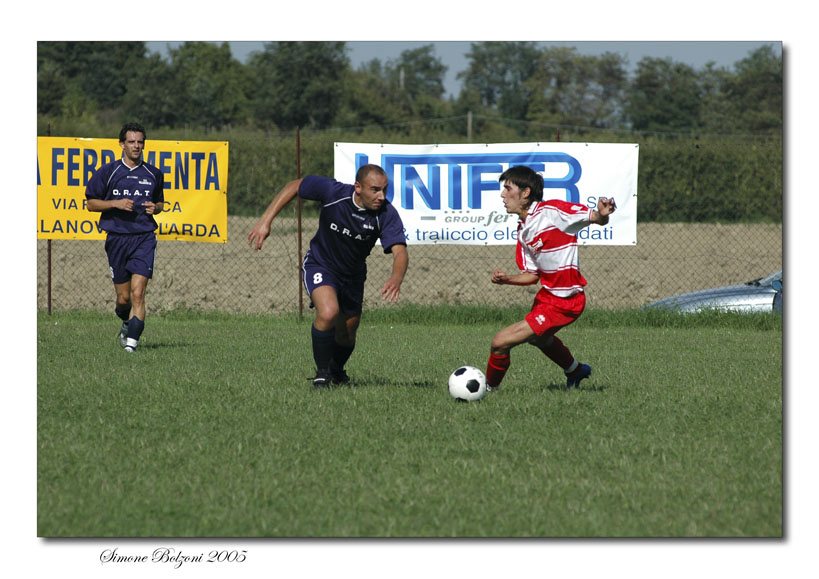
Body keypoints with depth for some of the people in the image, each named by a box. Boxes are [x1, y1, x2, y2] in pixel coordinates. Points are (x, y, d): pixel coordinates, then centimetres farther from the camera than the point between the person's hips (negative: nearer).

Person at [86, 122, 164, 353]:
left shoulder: (153, 174, 9)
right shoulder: (107, 172, 3)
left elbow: (160, 202, 23)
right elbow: (91, 203, 6)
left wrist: (155, 208, -1)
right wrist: (115, 204, -10)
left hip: (144, 238, 0)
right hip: (117, 237, 0)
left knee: (137, 294, -15)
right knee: (123, 298, 6)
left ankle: (131, 340, -17)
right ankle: (126, 323, 38)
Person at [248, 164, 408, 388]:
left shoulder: (387, 214, -26)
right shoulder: (333, 192, -27)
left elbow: (400, 252, -36)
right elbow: (294, 186, -11)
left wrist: (396, 279, -58)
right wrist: (266, 221, -17)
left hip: (353, 275, 3)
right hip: (320, 266, -3)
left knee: (346, 337, 15)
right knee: (328, 312, -31)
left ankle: (336, 370, 50)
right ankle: (322, 373, -10)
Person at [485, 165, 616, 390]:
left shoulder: (552, 210, -18)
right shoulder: (523, 231, 5)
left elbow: (597, 219, -15)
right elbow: (531, 275, 9)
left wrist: (601, 214, -39)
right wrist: (506, 279, -10)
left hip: (563, 302, -10)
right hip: (547, 294, 10)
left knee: (500, 342, -13)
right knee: (539, 338, 38)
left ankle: (488, 389, 11)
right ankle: (575, 371, 63)